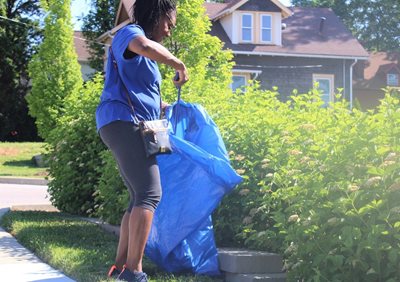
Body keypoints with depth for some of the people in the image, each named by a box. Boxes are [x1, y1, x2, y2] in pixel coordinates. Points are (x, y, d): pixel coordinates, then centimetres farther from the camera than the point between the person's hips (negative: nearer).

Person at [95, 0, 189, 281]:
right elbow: (145, 46, -31)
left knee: (140, 198, 10)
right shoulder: (130, 33, -4)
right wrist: (180, 64, -19)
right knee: (149, 194, -18)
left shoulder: (144, 56, 26)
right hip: (123, 122, -11)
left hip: (131, 128, 11)